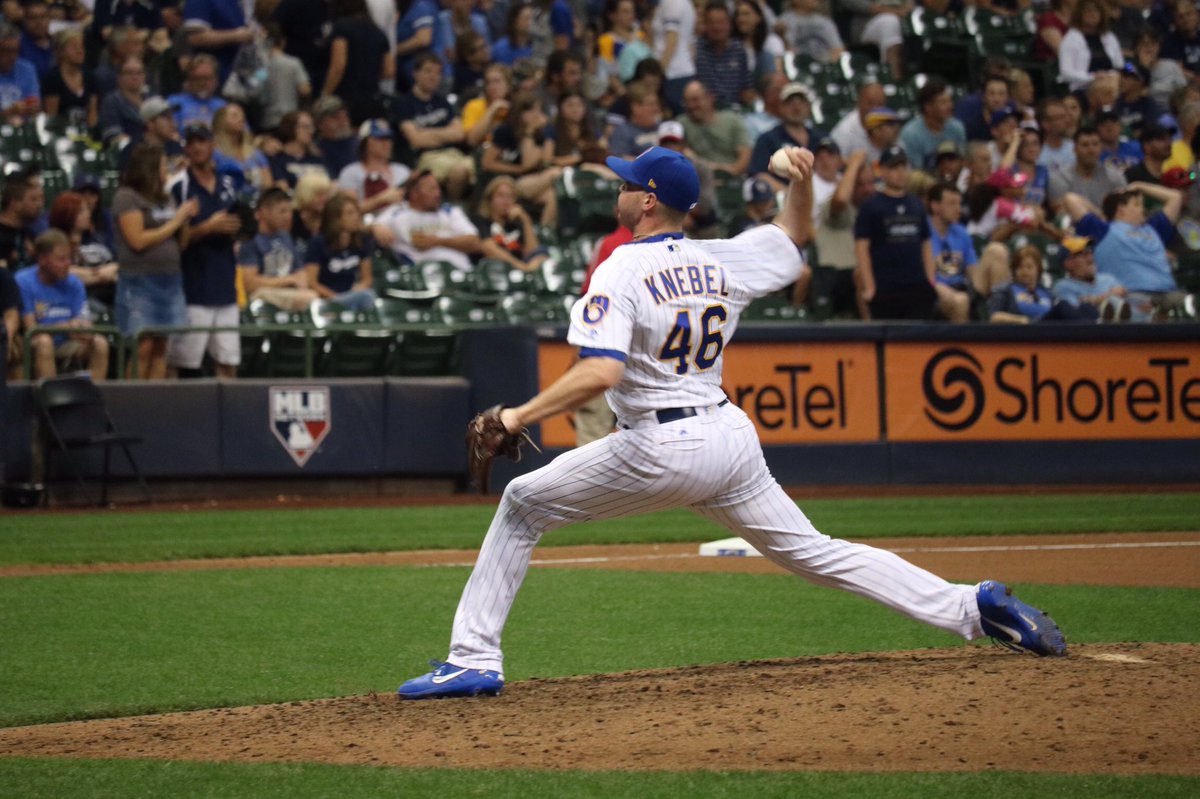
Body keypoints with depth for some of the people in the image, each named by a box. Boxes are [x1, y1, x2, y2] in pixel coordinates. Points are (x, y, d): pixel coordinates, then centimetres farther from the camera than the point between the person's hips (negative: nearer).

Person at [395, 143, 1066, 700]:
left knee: (524, 504, 8)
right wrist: (802, 180, 9)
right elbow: (793, 236, 27)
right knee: (812, 551, 13)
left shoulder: (619, 274, -11)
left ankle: (475, 658, 3)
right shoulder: (721, 262, 9)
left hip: (663, 449, -7)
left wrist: (520, 417, -19)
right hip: (731, 437, 7)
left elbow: (600, 374, -24)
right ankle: (973, 606, 4)